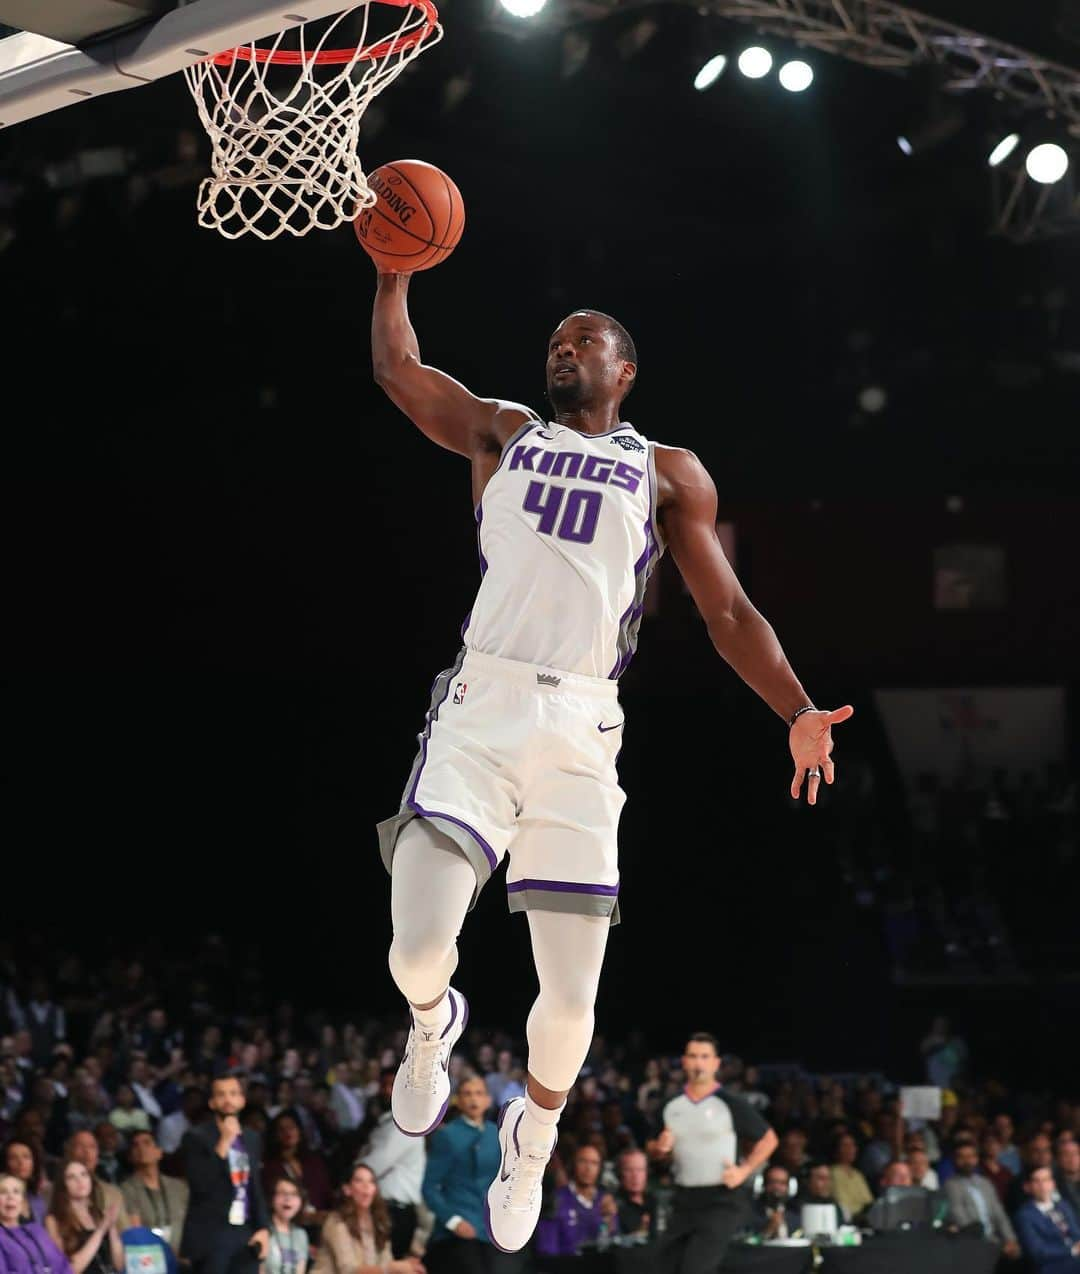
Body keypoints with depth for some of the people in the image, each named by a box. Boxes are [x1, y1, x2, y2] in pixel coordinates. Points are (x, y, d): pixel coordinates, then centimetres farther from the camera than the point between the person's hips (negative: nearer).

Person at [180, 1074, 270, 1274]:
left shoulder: (251, 1139, 16)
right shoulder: (196, 1137, -2)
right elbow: (200, 1184, -14)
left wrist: (263, 1228, 8)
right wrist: (224, 1143, -16)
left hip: (245, 1235, 5)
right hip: (211, 1235, -5)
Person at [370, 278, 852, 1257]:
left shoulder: (669, 473, 15)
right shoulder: (502, 432, 19)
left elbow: (728, 610, 11)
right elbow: (395, 364, 20)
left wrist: (798, 713, -1)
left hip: (581, 734, 0)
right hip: (478, 714, 0)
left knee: (571, 1000, -3)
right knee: (418, 951, -18)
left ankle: (535, 1131, 30)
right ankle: (433, 1023, 21)